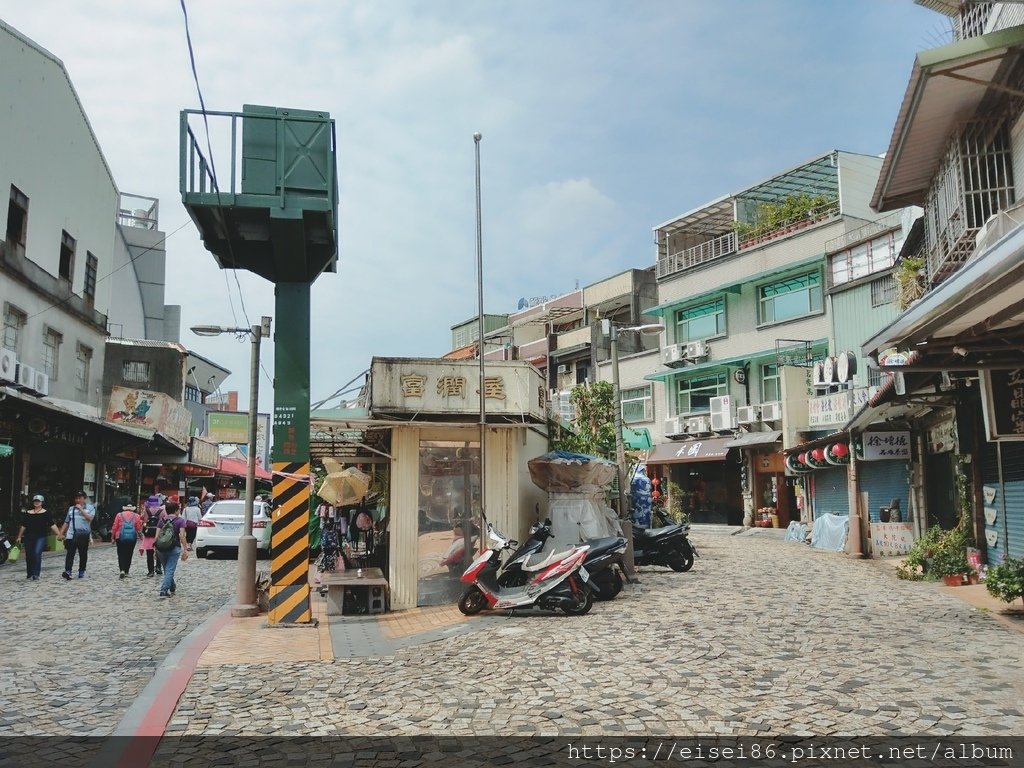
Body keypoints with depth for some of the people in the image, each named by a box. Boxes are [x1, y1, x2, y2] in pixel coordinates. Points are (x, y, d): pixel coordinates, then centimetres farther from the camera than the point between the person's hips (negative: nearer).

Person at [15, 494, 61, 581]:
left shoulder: (46, 513, 1)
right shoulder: (28, 513, 11)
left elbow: (52, 525, -3)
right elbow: (23, 526, 17)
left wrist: (59, 534, -11)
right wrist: (19, 537, 17)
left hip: (41, 537, -4)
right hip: (29, 537, 4)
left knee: (37, 553, -19)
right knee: (28, 556, 7)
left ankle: (36, 574, -17)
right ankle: (29, 574, 26)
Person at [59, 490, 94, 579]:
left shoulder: (89, 508, 5)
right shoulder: (71, 509, 14)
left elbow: (90, 518, -13)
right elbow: (66, 522, 17)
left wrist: (81, 509, -11)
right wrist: (61, 533, 11)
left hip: (84, 535, -1)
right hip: (71, 535, 1)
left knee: (83, 555, 8)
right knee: (70, 554, -11)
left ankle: (81, 572, 20)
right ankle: (67, 572, -20)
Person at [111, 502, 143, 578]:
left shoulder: (119, 515, 1)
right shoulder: (136, 516, 1)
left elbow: (114, 527, 0)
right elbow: (139, 528, 0)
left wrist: (112, 537, 9)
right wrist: (140, 536, 15)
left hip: (121, 538, -1)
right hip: (132, 538, 1)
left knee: (121, 555, 5)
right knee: (129, 555, 11)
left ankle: (122, 570, -14)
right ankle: (126, 572, 13)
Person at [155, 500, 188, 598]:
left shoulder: (162, 520, 8)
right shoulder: (180, 520, -4)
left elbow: (157, 536, 3)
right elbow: (182, 536, -12)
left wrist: (155, 549, 9)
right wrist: (185, 550, -11)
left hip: (161, 548, 5)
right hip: (174, 548, -5)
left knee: (167, 569, 19)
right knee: (170, 570, -3)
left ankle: (172, 587, 35)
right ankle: (164, 590, -11)